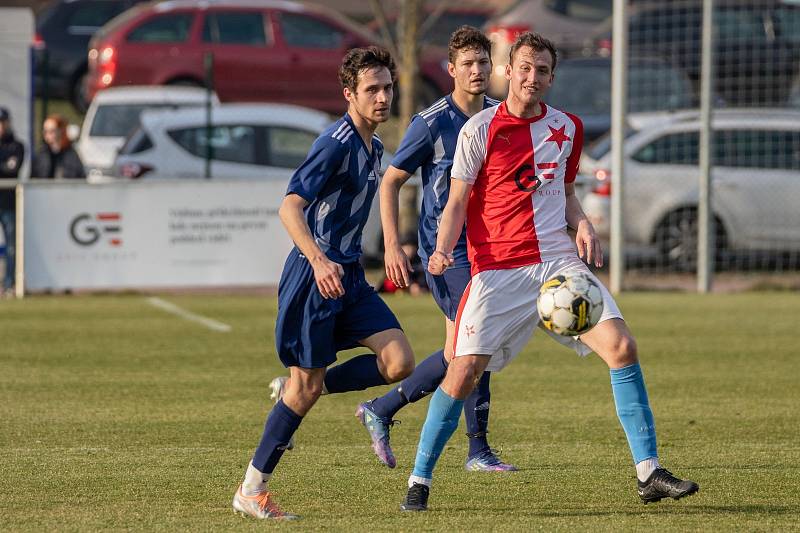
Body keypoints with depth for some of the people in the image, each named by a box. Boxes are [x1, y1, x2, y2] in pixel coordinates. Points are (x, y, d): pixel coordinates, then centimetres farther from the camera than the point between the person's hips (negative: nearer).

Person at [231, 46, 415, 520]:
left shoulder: (374, 147, 12)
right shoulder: (336, 143, -17)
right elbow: (290, 208, -26)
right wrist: (319, 261, -39)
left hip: (349, 276, 8)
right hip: (315, 276, -8)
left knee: (399, 363, -6)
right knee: (306, 385, -4)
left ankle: (298, 390, 11)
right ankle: (252, 491, 7)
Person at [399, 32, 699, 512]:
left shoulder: (567, 128, 11)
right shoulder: (480, 129, -2)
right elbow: (458, 202, 0)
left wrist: (582, 225, 4)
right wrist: (443, 250, -18)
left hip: (559, 259, 4)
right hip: (498, 269, -4)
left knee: (621, 346, -11)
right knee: (464, 372, -12)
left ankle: (649, 474, -6)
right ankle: (419, 482, 5)